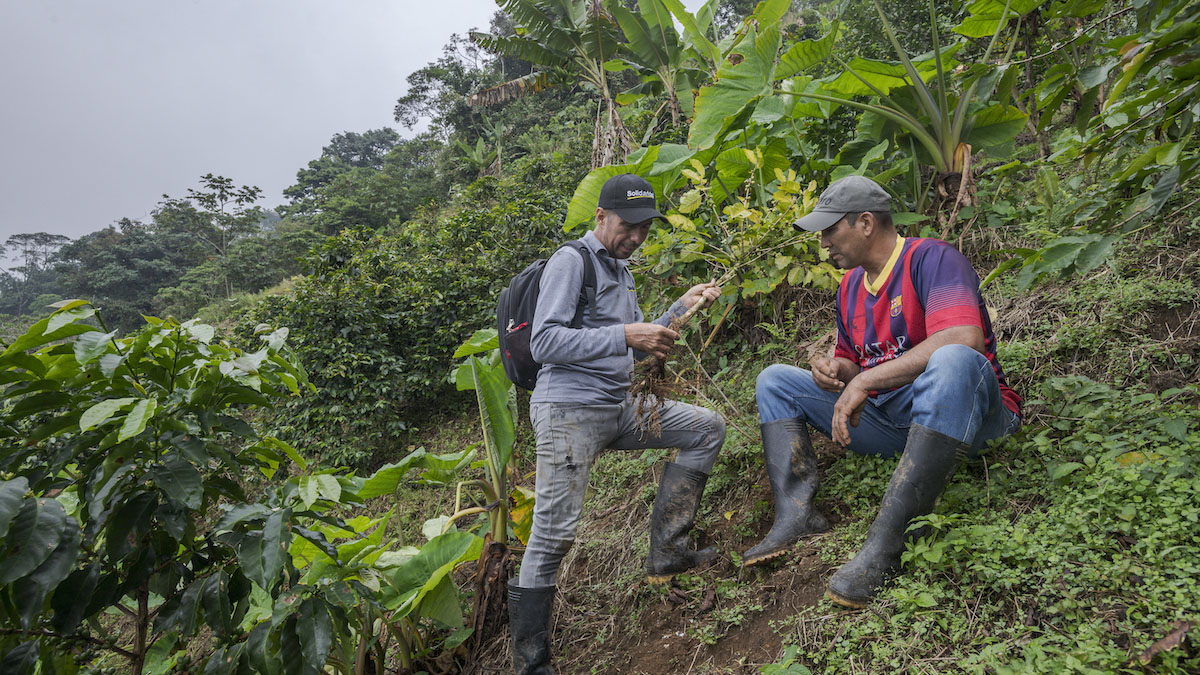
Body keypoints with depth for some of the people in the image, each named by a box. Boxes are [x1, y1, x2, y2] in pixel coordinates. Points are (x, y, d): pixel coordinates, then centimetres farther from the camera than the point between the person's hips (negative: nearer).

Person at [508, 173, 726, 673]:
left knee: (707, 428, 7)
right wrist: (625, 334, -23)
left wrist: (682, 307, 12)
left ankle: (665, 551, 5)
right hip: (569, 410, -9)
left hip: (619, 407, 9)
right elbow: (543, 343, -19)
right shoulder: (571, 261, -8)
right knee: (553, 536, -9)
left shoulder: (620, 269, 19)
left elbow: (635, 347, 24)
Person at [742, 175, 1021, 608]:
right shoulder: (850, 286, 12)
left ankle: (884, 543, -40)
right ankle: (794, 514, -18)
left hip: (961, 413, -7)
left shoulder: (931, 258, -12)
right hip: (887, 421, 8)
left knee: (953, 361, -41)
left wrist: (865, 380, -28)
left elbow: (965, 338, -30)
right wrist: (838, 370, -4)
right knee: (775, 380, 5)